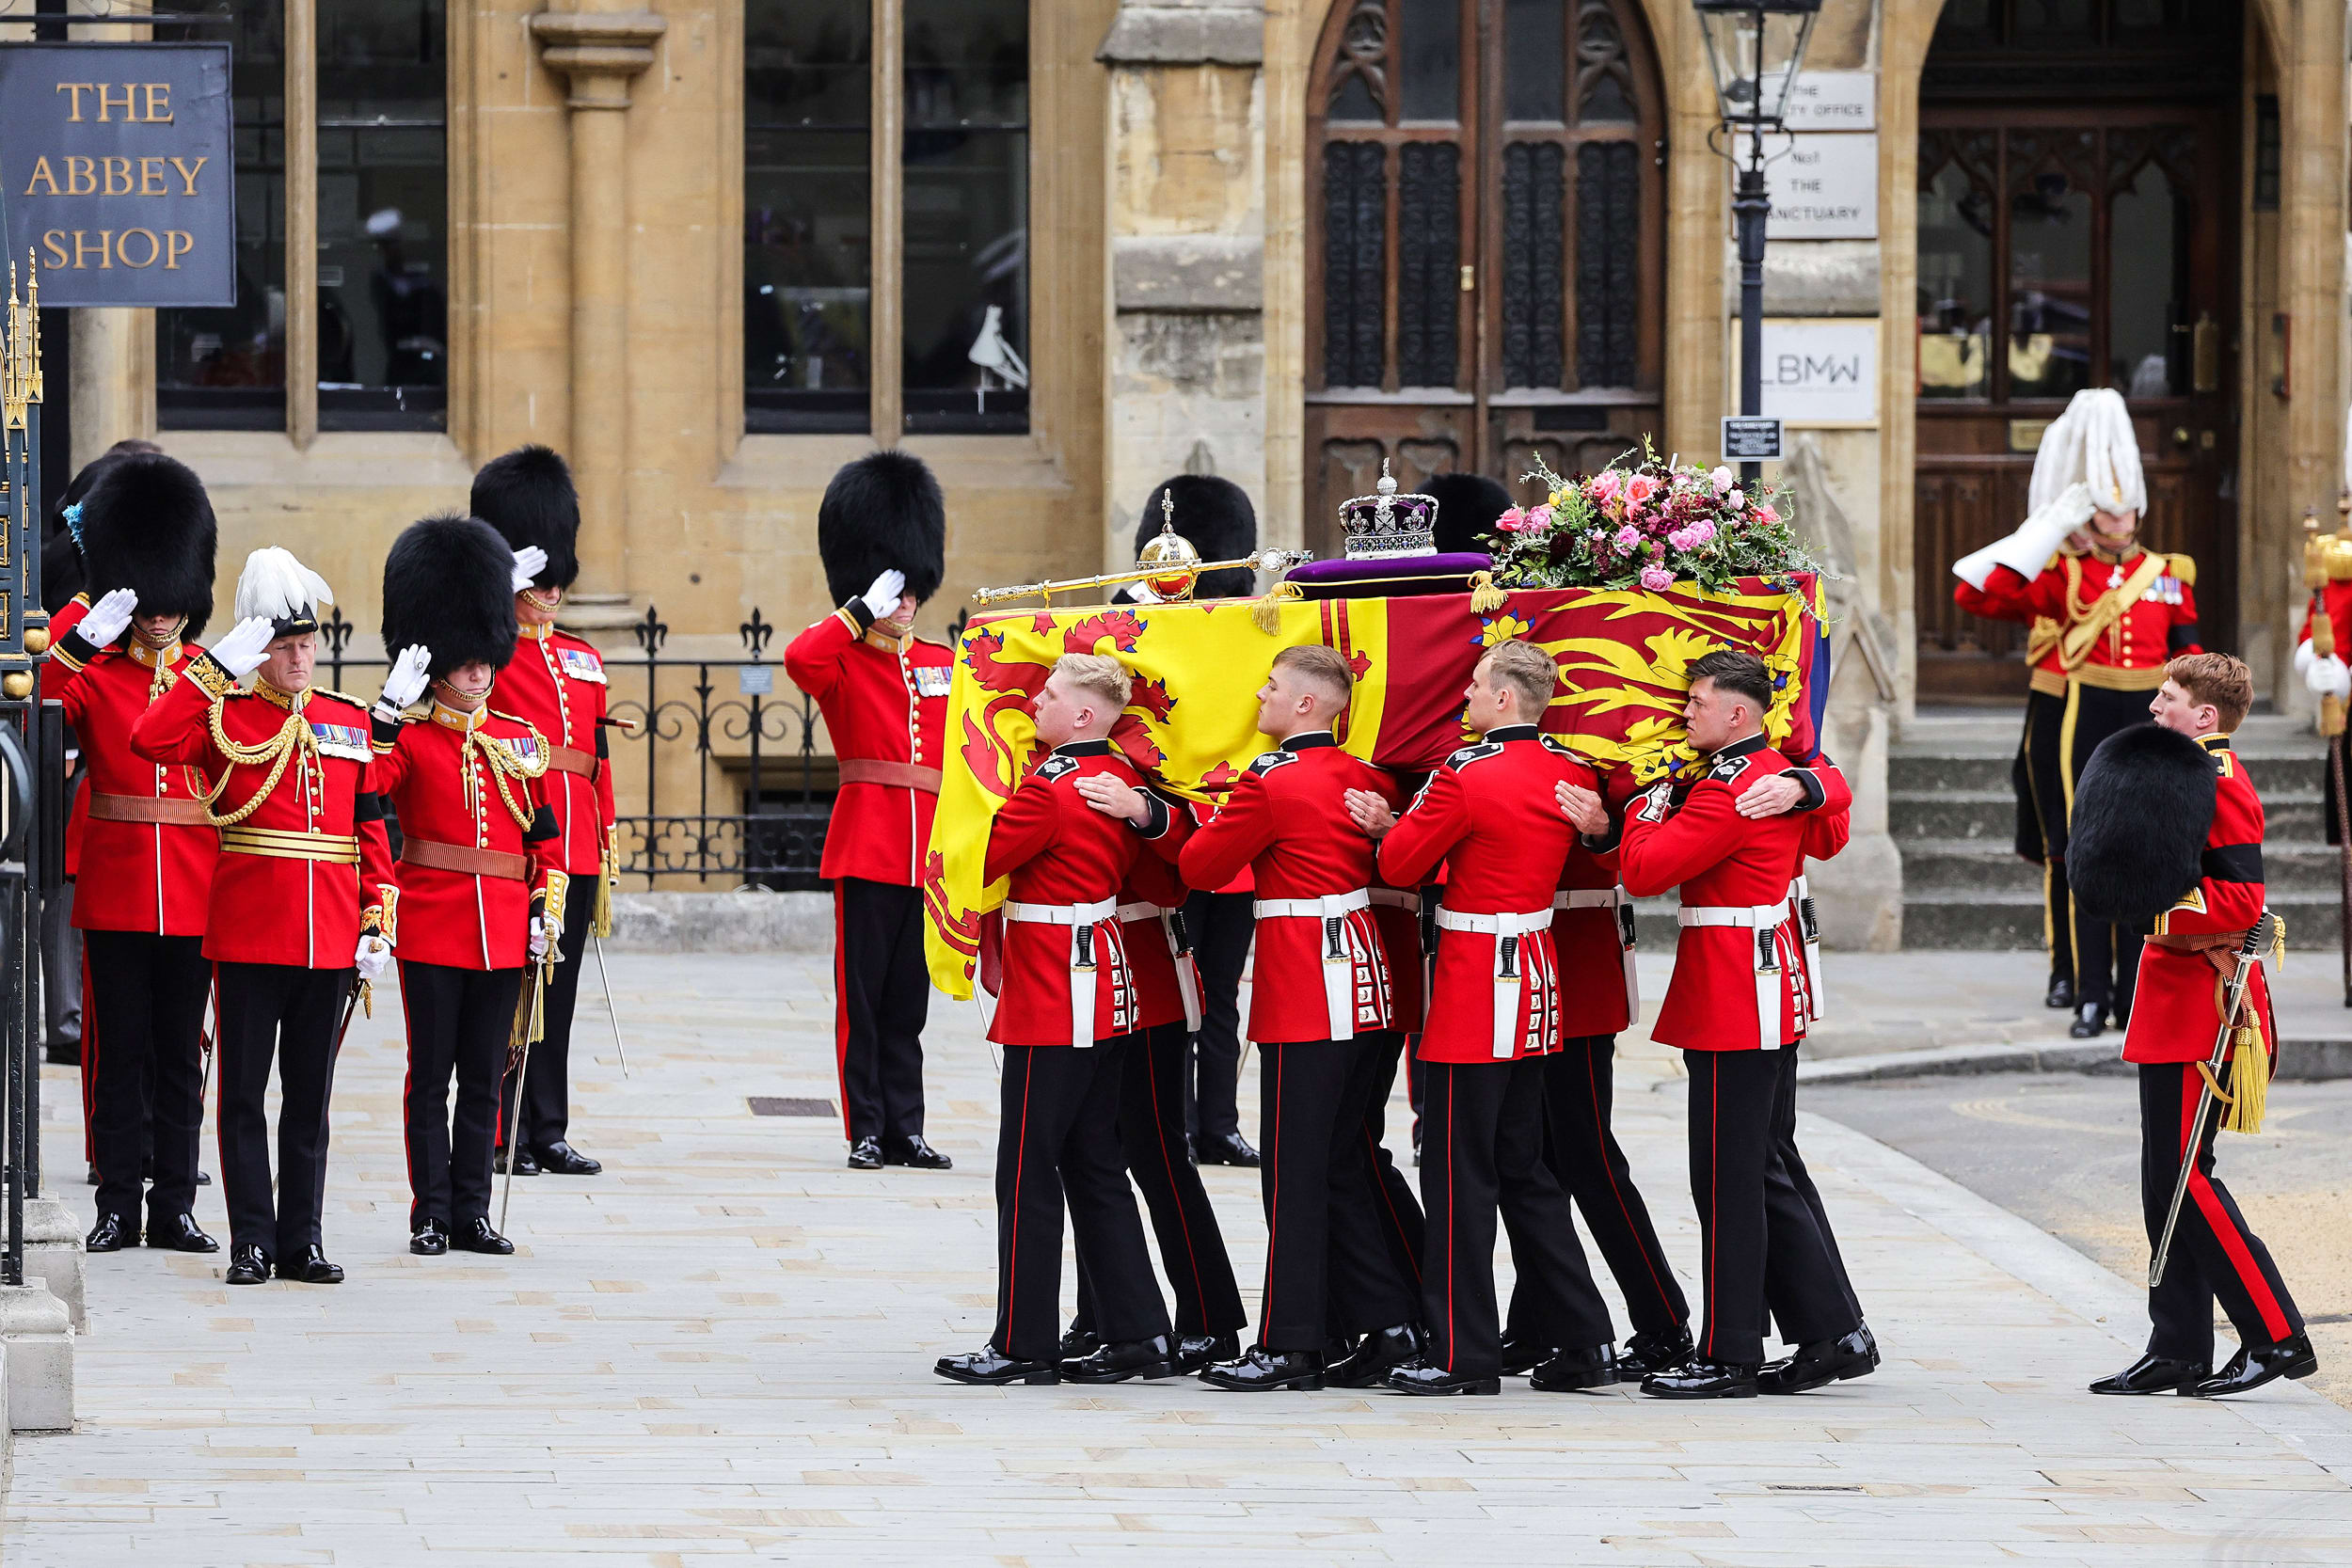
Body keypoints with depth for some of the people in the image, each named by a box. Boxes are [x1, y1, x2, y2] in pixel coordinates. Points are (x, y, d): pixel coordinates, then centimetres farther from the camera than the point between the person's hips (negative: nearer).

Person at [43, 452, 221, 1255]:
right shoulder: (94, 677, 1)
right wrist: (77, 641, -29)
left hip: (195, 889, 1)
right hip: (115, 888, -1)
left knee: (180, 1048, 6)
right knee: (121, 1046, 3)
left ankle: (174, 1203, 11)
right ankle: (118, 1203, 8)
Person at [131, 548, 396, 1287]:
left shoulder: (349, 720, 10)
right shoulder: (225, 716, -1)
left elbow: (370, 826, 12)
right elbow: (149, 740, -21)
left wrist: (376, 921, 5)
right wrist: (217, 667, -20)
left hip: (329, 940, 3)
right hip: (248, 934, -3)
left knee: (310, 1093, 8)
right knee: (244, 1093, 1)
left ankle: (303, 1240, 14)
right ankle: (252, 1243, 6)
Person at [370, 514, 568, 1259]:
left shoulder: (521, 741, 10)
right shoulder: (411, 741, -3)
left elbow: (543, 835, 14)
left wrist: (545, 911, 6)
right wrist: (387, 709, -28)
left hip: (503, 931, 4)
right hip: (432, 925, -4)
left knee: (483, 1077, 7)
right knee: (431, 1076, 1)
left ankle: (472, 1212, 13)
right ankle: (431, 1214, 5)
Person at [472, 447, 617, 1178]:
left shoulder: (582, 659, 17)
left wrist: (607, 841, 16)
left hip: (574, 852, 6)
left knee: (557, 995, 9)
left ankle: (548, 1132, 14)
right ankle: (504, 1137, 0)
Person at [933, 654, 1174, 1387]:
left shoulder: (1048, 789, -18)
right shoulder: (1123, 777, 6)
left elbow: (975, 862, -14)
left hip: (1052, 998, -9)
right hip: (1108, 995, 9)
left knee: (1028, 1174, -1)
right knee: (1096, 1167, 14)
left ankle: (1023, 1345, 2)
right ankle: (1139, 1333, 13)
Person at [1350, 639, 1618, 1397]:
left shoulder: (1466, 776, -17)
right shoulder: (1570, 773, 5)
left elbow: (1401, 866, -8)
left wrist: (1391, 826, 14)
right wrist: (1402, 827, 14)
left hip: (1476, 983, -8)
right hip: (1536, 980, 8)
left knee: (1460, 1174, -1)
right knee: (1525, 1169, 16)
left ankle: (1463, 1354, 2)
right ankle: (1585, 1341, 15)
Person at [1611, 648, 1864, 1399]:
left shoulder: (1727, 790, -18)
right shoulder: (1778, 773, 12)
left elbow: (1644, 870, -19)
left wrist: (1650, 802, -2)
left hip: (1734, 1000, -10)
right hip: (1769, 995, 10)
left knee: (1727, 1180, -4)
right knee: (1757, 1172, 15)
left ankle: (1728, 1358, 1)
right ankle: (1833, 1333, 16)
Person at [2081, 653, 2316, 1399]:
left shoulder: (2221, 785, -15)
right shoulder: (2189, 774, 16)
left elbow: (2242, 900, -22)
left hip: (2200, 999, -10)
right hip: (2177, 1001, 10)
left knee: (2183, 1174, -10)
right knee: (2169, 1178, 10)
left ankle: (2278, 1338, -6)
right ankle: (2178, 1354, 13)